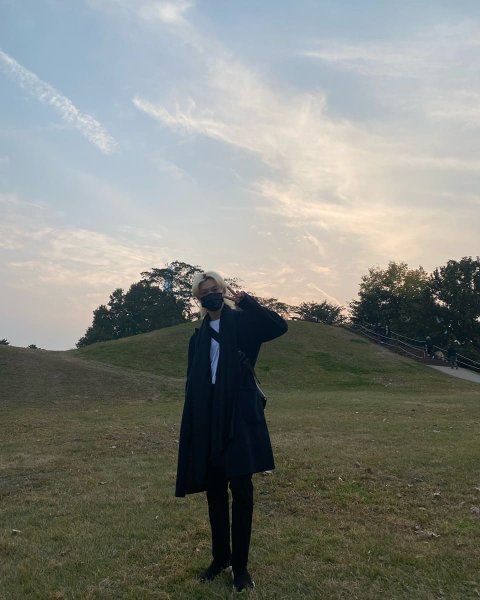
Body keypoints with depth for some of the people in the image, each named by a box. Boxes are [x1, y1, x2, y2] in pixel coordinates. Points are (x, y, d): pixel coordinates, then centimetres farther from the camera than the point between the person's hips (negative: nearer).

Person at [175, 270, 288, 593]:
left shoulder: (243, 322, 3)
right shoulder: (199, 337, 16)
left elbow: (280, 326, -15)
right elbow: (193, 385, 14)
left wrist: (246, 300, -14)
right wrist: (192, 428, 8)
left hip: (240, 417, -4)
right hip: (208, 421, 5)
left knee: (241, 490, 0)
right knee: (215, 491, 11)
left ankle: (240, 565, 12)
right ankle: (220, 557, 27)